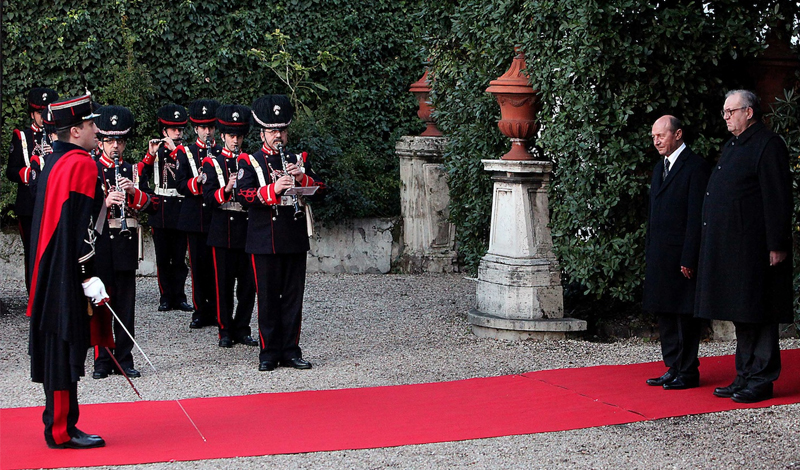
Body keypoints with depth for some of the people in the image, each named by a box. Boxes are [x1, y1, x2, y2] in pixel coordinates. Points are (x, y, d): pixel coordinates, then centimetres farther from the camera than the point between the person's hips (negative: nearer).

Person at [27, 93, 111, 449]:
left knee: (57, 349, 13)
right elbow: (80, 226, -20)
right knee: (66, 350, -4)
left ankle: (58, 426, 20)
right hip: (70, 275, -10)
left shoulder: (55, 161, 14)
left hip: (51, 273, 10)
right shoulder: (81, 165, -16)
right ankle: (62, 431, 0)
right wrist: (88, 276, -20)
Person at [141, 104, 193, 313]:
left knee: (179, 258, 2)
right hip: (159, 211, 1)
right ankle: (166, 297, 10)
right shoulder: (155, 152, 8)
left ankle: (179, 296, 10)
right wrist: (150, 155, -13)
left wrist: (175, 150, -17)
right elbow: (141, 178, -3)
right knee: (162, 258, 4)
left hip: (179, 211, -1)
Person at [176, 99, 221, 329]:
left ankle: (216, 310, 7)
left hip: (218, 217, 0)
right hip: (195, 218, 0)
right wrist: (198, 181, -20)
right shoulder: (185, 153, 7)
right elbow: (181, 186, -1)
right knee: (198, 265, 2)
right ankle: (200, 312, 9)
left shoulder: (223, 153, 8)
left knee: (216, 265, 0)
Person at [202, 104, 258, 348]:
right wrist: (227, 190, -23)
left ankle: (242, 329, 14)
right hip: (223, 232, -3)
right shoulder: (212, 163, 3)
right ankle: (225, 330, 9)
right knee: (224, 283, 1)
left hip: (247, 229, 3)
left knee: (248, 282, 3)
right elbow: (208, 197, -7)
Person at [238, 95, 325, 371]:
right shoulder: (250, 162, 2)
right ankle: (269, 353, 8)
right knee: (268, 297, 1)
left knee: (293, 296, 6)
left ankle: (291, 351, 13)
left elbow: (320, 189, 6)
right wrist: (274, 188, -26)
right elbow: (245, 196, -12)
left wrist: (302, 178, -13)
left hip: (295, 241, 3)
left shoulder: (298, 160, 13)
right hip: (265, 242, -3)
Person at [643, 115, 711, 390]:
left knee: (685, 315, -2)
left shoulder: (696, 168, -10)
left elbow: (697, 217, -14)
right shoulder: (660, 167, 17)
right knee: (665, 314, 12)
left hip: (682, 257, -9)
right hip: (660, 258, 9)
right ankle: (673, 369, 20)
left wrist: (689, 259, -18)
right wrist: (649, 252, 15)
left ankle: (688, 373, 5)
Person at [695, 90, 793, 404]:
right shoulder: (731, 147, 18)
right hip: (730, 248, 9)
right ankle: (745, 377, 20)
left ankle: (761, 381, 1)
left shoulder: (768, 145, -11)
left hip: (753, 248, -9)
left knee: (757, 315, -4)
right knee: (741, 317, 13)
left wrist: (777, 246, -18)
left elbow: (778, 200, -15)